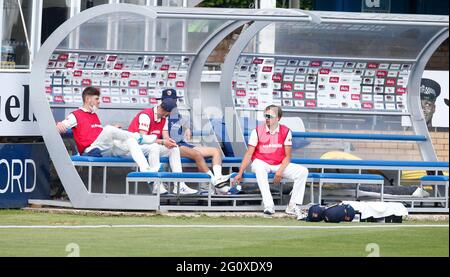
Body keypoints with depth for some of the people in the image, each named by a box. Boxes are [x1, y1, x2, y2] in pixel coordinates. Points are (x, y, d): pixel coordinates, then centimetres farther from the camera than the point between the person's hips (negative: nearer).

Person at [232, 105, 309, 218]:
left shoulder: (285, 131, -1)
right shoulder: (258, 131, -5)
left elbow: (287, 156, -1)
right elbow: (249, 154, -6)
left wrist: (280, 172, -17)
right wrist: (240, 174, -13)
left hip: (280, 165, 3)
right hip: (261, 163, -3)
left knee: (303, 171, -18)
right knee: (259, 167, -40)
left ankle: (293, 207, -18)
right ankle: (268, 206, -44)